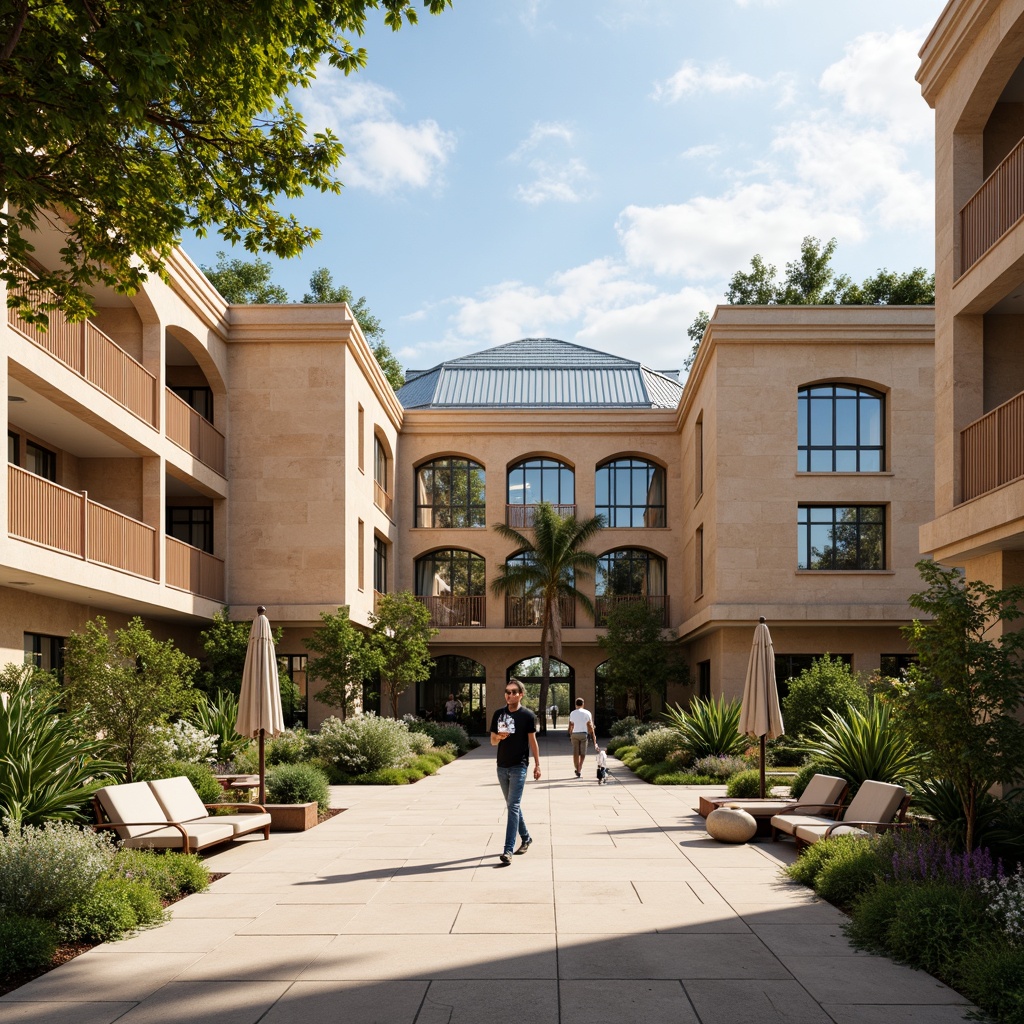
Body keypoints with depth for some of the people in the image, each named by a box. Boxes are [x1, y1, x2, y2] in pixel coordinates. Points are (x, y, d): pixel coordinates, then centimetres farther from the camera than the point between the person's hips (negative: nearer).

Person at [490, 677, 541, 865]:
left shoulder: (527, 715, -5)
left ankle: (508, 850, -16)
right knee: (512, 806, 16)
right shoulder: (498, 714, 5)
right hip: (502, 766, 5)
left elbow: (532, 741, 0)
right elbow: (492, 741, 9)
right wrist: (499, 737, -14)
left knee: (513, 807, -12)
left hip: (519, 767, -5)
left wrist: (537, 764, -1)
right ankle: (525, 838, 34)